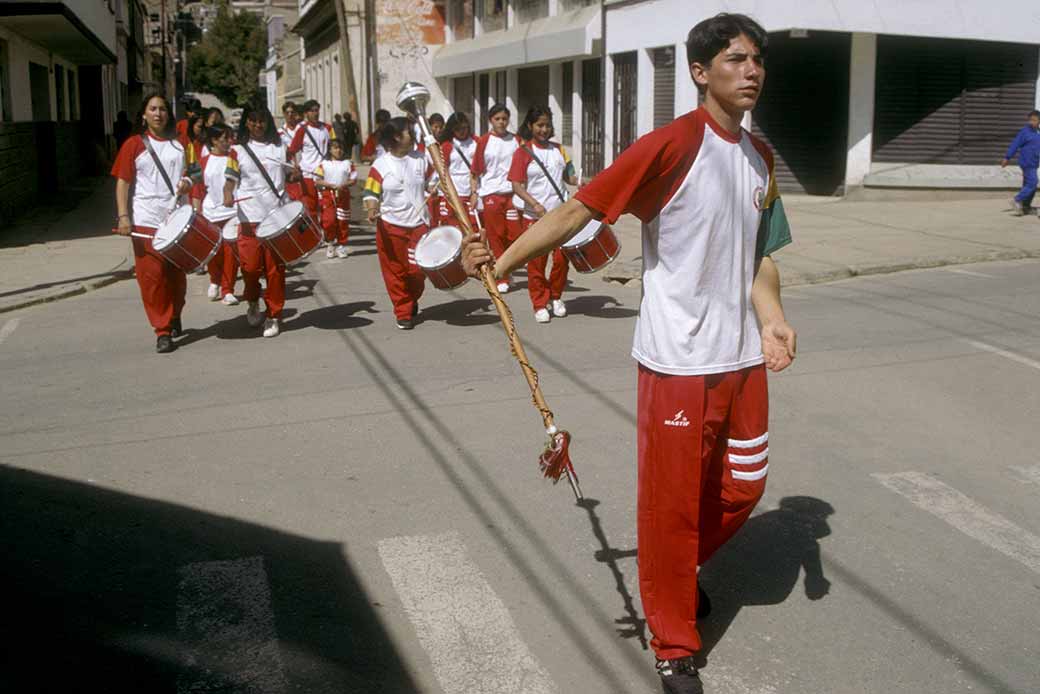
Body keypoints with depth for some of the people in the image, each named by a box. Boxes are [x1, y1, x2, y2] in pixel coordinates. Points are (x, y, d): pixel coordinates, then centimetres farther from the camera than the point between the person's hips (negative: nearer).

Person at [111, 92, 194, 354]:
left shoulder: (178, 144, 12)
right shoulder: (134, 144, 2)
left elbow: (186, 175, 22)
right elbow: (123, 182, -1)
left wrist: (186, 182, -3)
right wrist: (123, 217, -11)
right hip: (146, 221, -3)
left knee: (177, 273, 9)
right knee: (152, 275, -6)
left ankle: (175, 316, 33)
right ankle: (162, 331, 1)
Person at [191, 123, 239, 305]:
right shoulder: (203, 162, 4)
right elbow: (197, 190, 6)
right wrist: (197, 213, 0)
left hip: (232, 213, -1)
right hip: (210, 215, 1)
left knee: (231, 253, -3)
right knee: (213, 252, 8)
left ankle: (227, 290, 8)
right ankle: (215, 281, 34)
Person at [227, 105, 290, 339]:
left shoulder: (280, 147, 9)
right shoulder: (238, 150, 5)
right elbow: (231, 180, 2)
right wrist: (228, 196, -18)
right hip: (249, 217, -1)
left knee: (275, 268, 2)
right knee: (251, 266, -7)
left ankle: (274, 315, 13)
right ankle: (253, 302, 23)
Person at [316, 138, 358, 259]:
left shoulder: (348, 163, 4)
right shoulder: (324, 164, 2)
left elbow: (354, 179, 1)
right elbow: (318, 180, -3)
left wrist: (343, 185, -16)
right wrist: (331, 185, -18)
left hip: (343, 194, 1)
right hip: (328, 195, -1)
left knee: (343, 222, 4)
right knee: (328, 221, -7)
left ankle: (341, 245, 15)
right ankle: (330, 243, 14)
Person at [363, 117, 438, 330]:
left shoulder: (420, 159, 4)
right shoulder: (380, 165, -6)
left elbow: (432, 181, 16)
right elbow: (371, 192, -5)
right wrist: (372, 211, -23)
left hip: (417, 224, 2)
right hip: (390, 226, -2)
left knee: (418, 270, 0)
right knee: (395, 272, 4)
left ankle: (412, 301, 30)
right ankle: (403, 313, 18)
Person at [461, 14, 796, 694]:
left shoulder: (761, 157, 8)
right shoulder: (672, 145, -14)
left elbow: (760, 254, 14)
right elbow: (579, 209, -17)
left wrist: (772, 322, -3)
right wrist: (501, 262, -26)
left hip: (744, 358, 7)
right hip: (679, 361, -7)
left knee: (742, 487, 16)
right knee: (673, 502, 3)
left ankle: (683, 570, 46)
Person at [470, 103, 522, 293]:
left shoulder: (516, 141, 5)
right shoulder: (484, 141, 0)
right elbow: (475, 170, 4)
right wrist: (474, 193, -3)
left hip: (512, 193, 2)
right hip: (490, 194, -2)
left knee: (515, 235, -1)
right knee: (496, 237, 2)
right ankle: (502, 278, 10)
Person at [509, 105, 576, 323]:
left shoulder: (558, 149, 11)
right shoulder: (523, 152, -2)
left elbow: (567, 176, 18)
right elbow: (517, 186, -7)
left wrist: (580, 182, -4)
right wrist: (535, 205, -21)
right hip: (535, 217, -3)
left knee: (562, 259, 2)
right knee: (536, 263, 0)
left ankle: (556, 297, 24)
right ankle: (540, 304, 13)